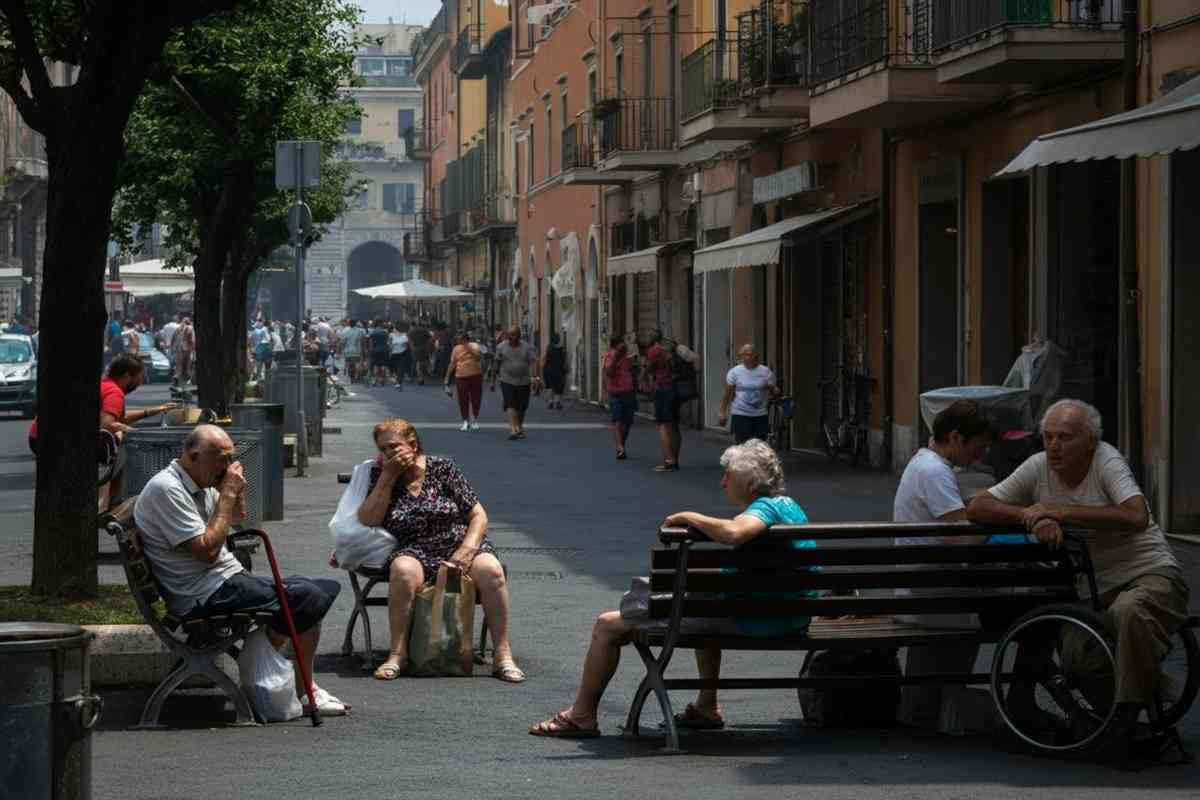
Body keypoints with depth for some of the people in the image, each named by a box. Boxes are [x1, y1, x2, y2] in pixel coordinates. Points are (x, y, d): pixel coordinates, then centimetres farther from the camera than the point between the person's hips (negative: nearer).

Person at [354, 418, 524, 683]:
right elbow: (368, 520, -4)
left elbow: (479, 516, 3)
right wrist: (389, 476, -6)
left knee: (491, 570, -31)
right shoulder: (380, 474, 10)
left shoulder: (442, 468, 5)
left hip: (459, 544, 0)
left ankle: (503, 655, -24)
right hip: (415, 552, 0)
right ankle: (397, 654, -29)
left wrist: (467, 550, -14)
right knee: (403, 570, -36)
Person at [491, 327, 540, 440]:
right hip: (507, 381, -1)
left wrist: (534, 376, -25)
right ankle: (513, 429, -26)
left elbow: (533, 362, -10)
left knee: (521, 407, 9)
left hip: (523, 382, 1)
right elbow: (496, 365, 5)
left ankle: (520, 427, 29)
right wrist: (493, 380, 6)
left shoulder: (527, 347, 0)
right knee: (510, 405, -16)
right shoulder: (502, 347, 0)